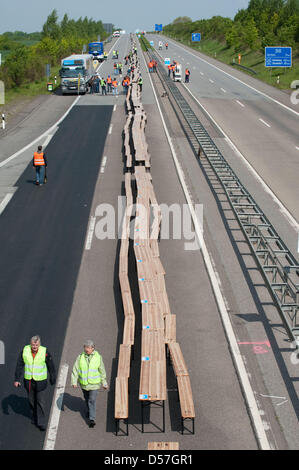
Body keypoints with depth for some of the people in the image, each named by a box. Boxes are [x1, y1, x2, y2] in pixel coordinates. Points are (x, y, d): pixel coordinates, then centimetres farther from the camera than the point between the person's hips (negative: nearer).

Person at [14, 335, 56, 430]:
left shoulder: (45, 352, -15)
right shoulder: (25, 350, -10)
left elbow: (51, 367, -3)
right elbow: (19, 365, -2)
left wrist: (53, 380, 6)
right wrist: (17, 379, -4)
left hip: (40, 381, -3)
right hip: (28, 381, 3)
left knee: (40, 402, -3)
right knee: (31, 400, 18)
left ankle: (41, 422, 5)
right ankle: (34, 416, 41)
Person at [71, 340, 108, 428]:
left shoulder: (98, 357, -7)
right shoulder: (80, 357, -7)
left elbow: (102, 371, 2)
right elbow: (75, 369, -4)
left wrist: (104, 383, 7)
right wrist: (74, 381, -11)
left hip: (94, 383, -2)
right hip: (84, 383, 2)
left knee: (92, 400, -9)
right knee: (87, 399, 21)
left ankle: (92, 419, -6)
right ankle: (89, 411, 48)